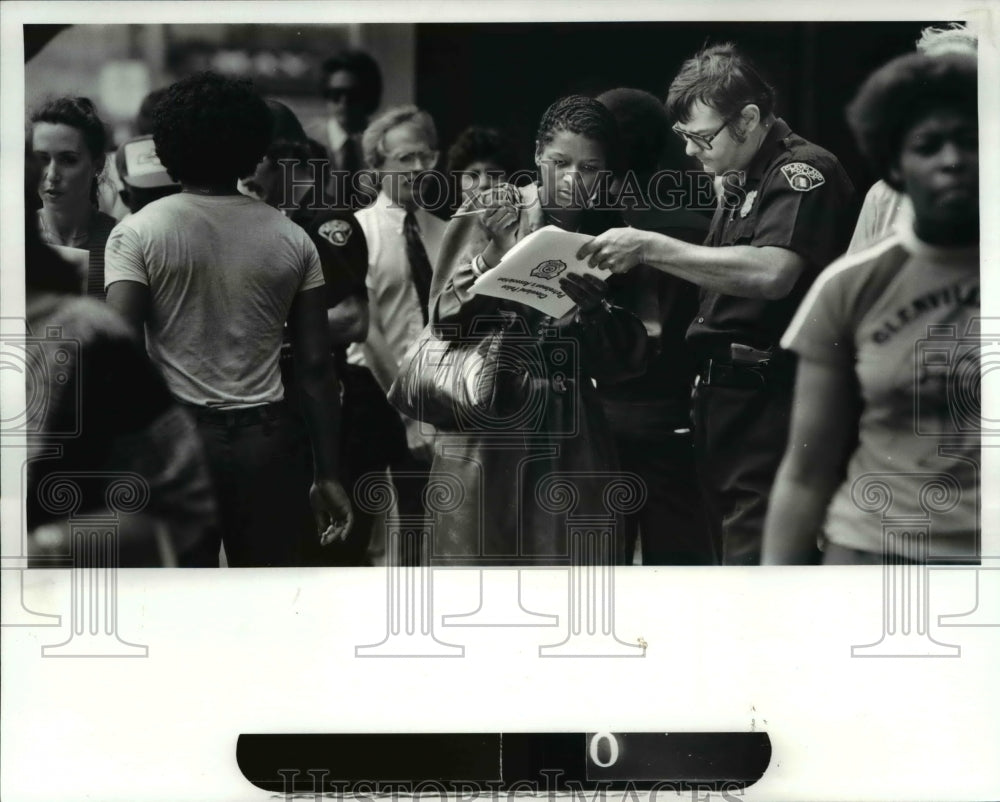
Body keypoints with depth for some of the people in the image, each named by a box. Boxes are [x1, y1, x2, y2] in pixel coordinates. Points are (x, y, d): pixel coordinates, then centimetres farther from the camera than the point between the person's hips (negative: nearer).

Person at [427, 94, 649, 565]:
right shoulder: (492, 213, 4)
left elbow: (628, 358, 3)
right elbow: (444, 312, 0)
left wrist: (595, 307, -15)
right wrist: (488, 273, -18)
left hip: (571, 435, 1)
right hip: (486, 424, -1)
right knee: (477, 556, -3)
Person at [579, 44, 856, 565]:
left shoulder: (804, 171, -9)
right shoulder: (738, 184, 20)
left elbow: (770, 273, -25)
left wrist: (650, 248, -21)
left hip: (770, 401, -9)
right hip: (723, 399, 10)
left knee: (752, 555, -14)